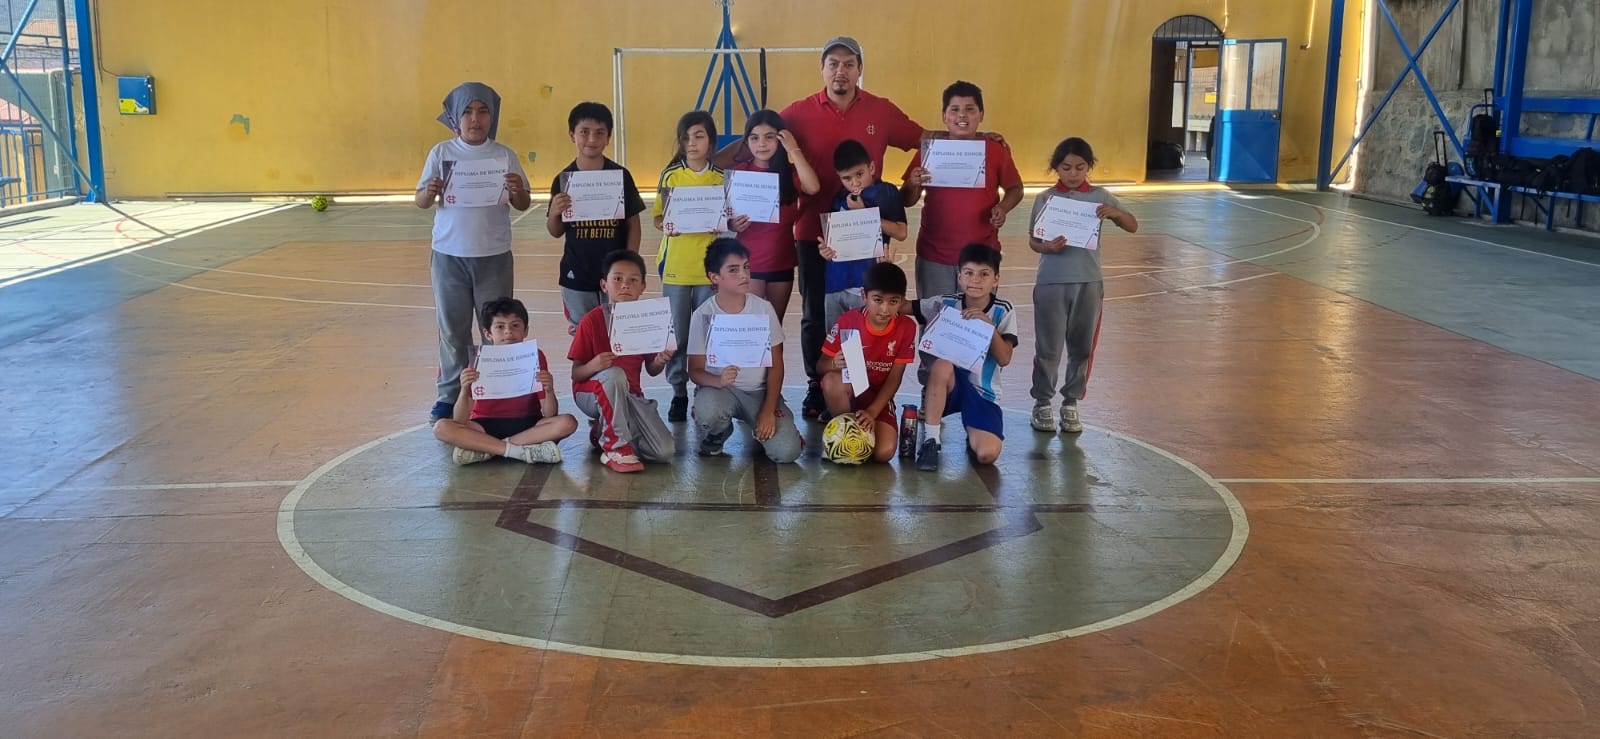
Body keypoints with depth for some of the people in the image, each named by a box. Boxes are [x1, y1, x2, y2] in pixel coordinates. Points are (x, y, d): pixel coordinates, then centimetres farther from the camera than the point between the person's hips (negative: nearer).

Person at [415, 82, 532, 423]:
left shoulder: (504, 155, 0)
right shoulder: (441, 153, 2)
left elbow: (523, 205, 2)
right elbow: (420, 202, 3)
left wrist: (518, 191, -20)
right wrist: (429, 193, -20)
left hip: (494, 255, -1)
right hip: (449, 254, 1)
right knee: (452, 328, 8)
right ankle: (450, 395, 17)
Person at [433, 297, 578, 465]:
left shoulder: (535, 356, -7)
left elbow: (549, 415, -11)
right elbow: (460, 421, -15)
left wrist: (549, 391, -31)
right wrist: (465, 390, -33)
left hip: (527, 425, 1)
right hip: (486, 426, 0)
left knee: (567, 423, -27)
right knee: (441, 428, -26)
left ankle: (484, 449, -23)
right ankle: (521, 451, -27)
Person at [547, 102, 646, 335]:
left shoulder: (621, 176, -5)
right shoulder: (564, 179, -2)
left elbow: (633, 225, 0)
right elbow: (556, 232, 6)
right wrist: (554, 212, -15)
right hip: (577, 276, 1)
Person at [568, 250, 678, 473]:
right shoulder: (592, 320, -13)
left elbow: (651, 370, 7)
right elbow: (575, 374, -13)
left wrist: (660, 361, -16)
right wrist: (593, 366, -35)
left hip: (629, 394, 4)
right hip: (592, 394, -4)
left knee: (665, 451, -15)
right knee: (614, 374, -39)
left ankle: (605, 429, 11)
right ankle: (616, 446, -22)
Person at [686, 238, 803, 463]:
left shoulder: (764, 308, -6)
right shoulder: (703, 315, -9)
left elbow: (776, 364, -2)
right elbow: (695, 370, -6)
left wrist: (769, 410, -12)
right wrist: (718, 380, -29)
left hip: (760, 391, 1)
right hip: (720, 387, -1)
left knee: (786, 452, -21)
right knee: (708, 412, -38)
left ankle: (761, 427, 16)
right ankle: (717, 435, 1)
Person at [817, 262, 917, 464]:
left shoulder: (906, 328, -11)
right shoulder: (847, 322, -14)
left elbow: (894, 378, -9)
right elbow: (821, 366, -9)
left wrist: (872, 412, -21)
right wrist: (834, 364, -35)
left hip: (879, 396, 0)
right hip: (848, 390, 0)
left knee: (884, 453, -24)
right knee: (831, 380, -37)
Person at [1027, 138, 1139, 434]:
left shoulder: (1101, 197, 2)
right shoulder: (1045, 198, -2)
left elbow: (1133, 226, 5)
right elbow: (1033, 241, 0)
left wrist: (1115, 213, -15)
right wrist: (1047, 247, -22)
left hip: (1089, 282, 2)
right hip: (1051, 283, -2)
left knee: (1082, 347, 9)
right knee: (1048, 348, 4)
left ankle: (1071, 402, 23)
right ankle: (1042, 402, 18)